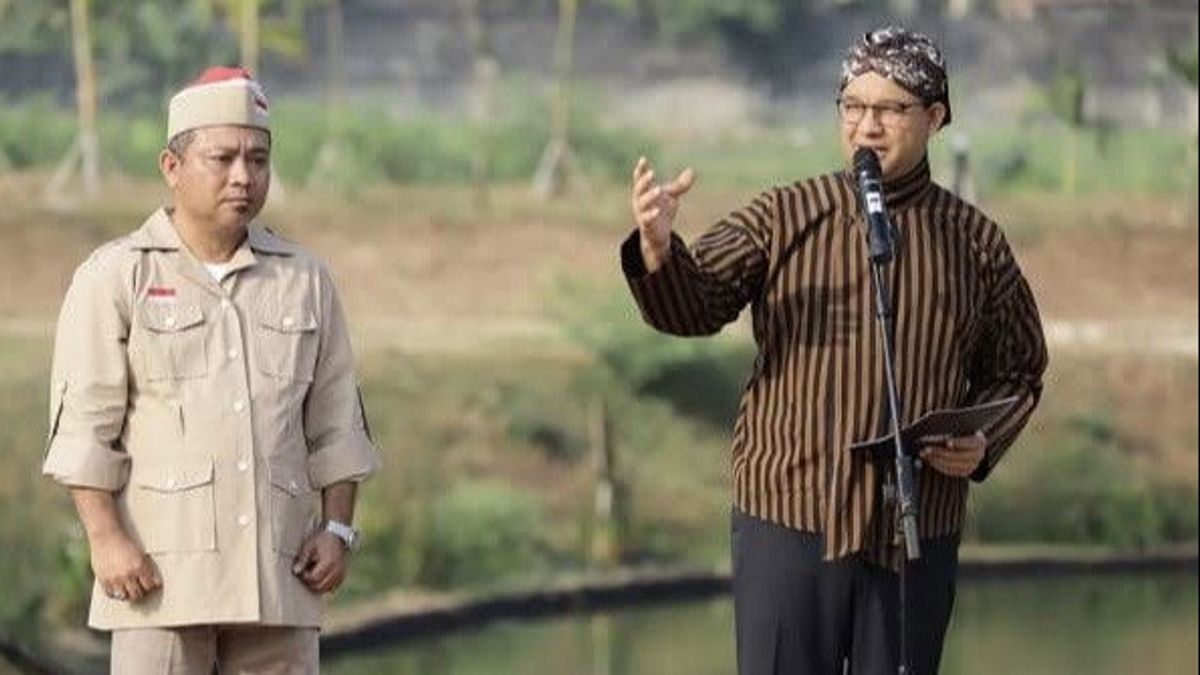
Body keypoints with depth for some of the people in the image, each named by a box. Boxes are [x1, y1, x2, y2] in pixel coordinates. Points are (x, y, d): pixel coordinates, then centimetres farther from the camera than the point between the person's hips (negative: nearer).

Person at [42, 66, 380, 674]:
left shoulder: (304, 280, 11)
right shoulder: (115, 278, 0)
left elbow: (335, 421, 14)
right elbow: (84, 424, -5)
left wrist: (337, 528, 3)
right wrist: (105, 538, -14)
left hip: (278, 573, 4)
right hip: (161, 571, -4)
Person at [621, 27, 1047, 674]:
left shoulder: (976, 243, 7)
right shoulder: (783, 219, 2)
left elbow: (1015, 373, 15)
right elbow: (694, 304, -11)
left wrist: (982, 445, -5)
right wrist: (658, 248, -33)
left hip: (917, 534, 2)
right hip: (788, 517, -1)